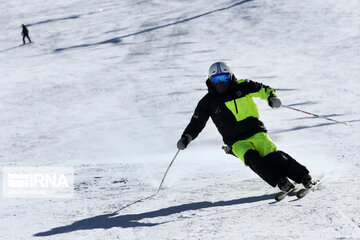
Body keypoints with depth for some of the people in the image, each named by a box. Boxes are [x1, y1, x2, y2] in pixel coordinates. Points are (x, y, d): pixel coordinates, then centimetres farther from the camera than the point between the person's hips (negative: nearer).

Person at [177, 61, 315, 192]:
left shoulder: (242, 87, 0)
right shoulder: (208, 102, 2)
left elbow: (262, 89, 5)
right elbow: (196, 123, 9)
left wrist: (272, 97, -16)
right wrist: (186, 138, -4)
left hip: (256, 132, 0)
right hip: (237, 142, 0)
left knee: (273, 156, -20)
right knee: (250, 158, -29)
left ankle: (304, 177, -11)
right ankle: (280, 181, -27)